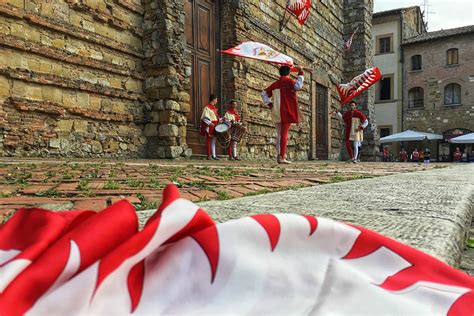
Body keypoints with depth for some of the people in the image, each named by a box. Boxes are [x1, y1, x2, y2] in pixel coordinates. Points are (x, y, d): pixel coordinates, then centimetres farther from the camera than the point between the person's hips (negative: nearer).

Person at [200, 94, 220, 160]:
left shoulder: (214, 107, 17)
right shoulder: (207, 107, -9)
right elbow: (205, 118, -15)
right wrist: (211, 123, -24)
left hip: (215, 127, 8)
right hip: (209, 127, -8)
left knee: (214, 141, 10)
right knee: (209, 141, -3)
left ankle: (213, 155, 14)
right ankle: (209, 156, 1)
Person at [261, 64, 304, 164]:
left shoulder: (275, 84, 14)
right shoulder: (288, 81, -4)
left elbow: (264, 94, 18)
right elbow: (298, 85, -23)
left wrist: (269, 104, 13)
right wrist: (301, 73, -15)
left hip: (276, 113, 6)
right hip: (286, 112, -6)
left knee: (279, 135, 12)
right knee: (284, 134, -8)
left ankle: (279, 156, 14)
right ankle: (281, 157, -13)